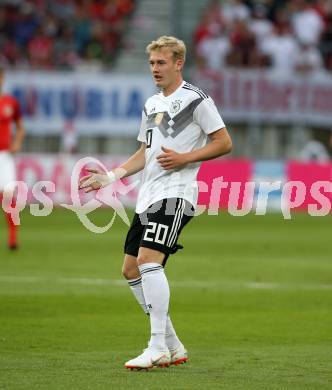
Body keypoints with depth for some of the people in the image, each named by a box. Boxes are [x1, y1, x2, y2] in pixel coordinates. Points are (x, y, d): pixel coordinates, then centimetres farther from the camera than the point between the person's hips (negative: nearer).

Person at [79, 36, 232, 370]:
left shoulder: (196, 100, -5)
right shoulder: (151, 104, 19)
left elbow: (224, 142, -5)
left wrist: (184, 158, -14)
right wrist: (110, 177, 16)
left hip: (175, 194, -9)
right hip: (148, 197, 9)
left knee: (149, 260, -23)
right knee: (131, 269, 6)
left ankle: (158, 347, -21)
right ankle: (173, 347, 14)